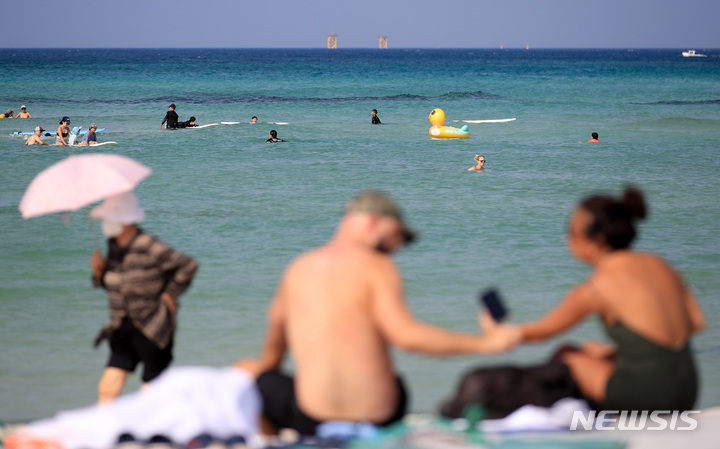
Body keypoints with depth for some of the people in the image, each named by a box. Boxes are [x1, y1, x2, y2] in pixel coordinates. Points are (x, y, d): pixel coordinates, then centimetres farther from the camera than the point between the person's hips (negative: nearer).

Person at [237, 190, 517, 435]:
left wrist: (266, 366, 46)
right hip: (379, 416, -1)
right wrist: (487, 343, -13)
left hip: (312, 419, 1)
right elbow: (406, 335, -17)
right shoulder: (376, 267, -5)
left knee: (247, 372, 24)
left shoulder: (299, 268, 9)